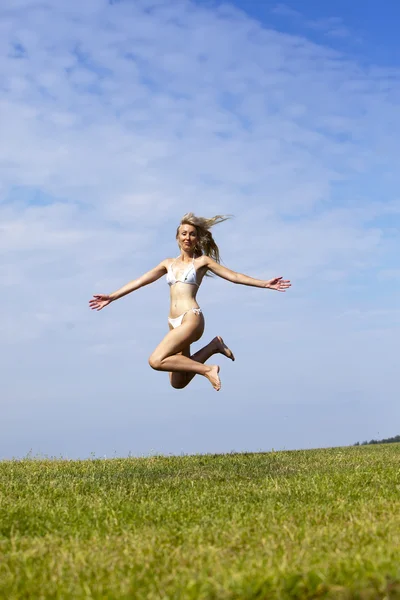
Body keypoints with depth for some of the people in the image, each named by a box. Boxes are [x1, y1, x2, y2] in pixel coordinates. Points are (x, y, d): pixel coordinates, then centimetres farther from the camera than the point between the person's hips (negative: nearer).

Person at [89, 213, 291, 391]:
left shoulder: (202, 261, 4)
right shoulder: (168, 263, 17)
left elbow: (234, 276, 3)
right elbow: (140, 281, 17)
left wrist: (265, 284, -3)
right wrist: (112, 297, 14)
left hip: (191, 319, -6)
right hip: (174, 323, 7)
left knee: (156, 361, -23)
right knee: (177, 383, 7)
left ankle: (207, 369, -11)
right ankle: (213, 346, 21)